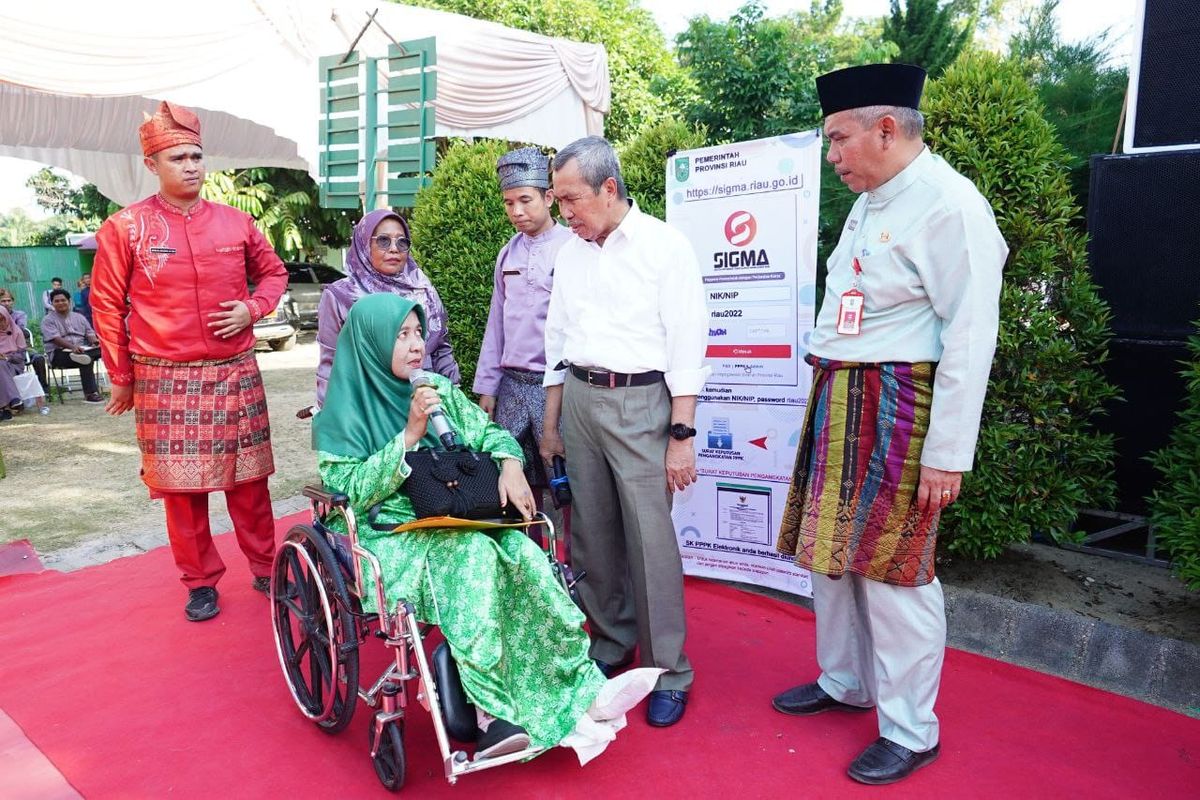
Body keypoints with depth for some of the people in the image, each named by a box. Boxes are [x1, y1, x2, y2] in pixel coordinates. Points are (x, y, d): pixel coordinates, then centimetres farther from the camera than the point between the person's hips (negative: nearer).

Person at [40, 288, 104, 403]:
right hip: (59, 354, -5)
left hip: (82, 350, 5)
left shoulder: (78, 317, 19)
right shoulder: (48, 320, 3)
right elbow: (55, 339, -13)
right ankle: (90, 393, -38)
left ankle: (84, 356, -46)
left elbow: (89, 333, 12)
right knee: (86, 361, -36)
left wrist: (94, 341, -15)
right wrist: (72, 347, -32)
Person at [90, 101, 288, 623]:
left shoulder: (235, 223, 5)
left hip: (236, 374, 2)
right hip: (165, 380, -2)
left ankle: (265, 568, 24)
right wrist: (121, 376, 4)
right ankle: (201, 582, 21)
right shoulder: (124, 228, -2)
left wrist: (253, 308, -1)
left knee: (248, 478, 9)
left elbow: (274, 272, 19)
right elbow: (106, 305, 3)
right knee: (181, 486, 5)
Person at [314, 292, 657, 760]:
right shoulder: (342, 414, 0)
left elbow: (489, 432, 12)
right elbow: (350, 492, -10)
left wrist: (510, 464, -11)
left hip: (460, 521, 4)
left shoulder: (440, 389, 13)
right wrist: (410, 435, -16)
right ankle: (496, 712, -31)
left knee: (521, 554, -27)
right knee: (473, 555, -34)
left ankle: (579, 690, -28)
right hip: (387, 536, -4)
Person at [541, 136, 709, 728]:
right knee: (591, 534, 10)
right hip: (579, 399, 6)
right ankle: (612, 643, 28)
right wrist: (550, 425, 17)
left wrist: (682, 436, -12)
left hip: (640, 401, -5)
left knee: (650, 539, -4)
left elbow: (686, 346, -8)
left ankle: (669, 672, 11)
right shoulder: (569, 255, 12)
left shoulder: (664, 246, -5)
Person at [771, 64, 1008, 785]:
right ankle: (844, 682, 36)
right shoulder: (867, 205, 14)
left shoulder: (949, 204, -12)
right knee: (830, 548, 15)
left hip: (900, 409, -8)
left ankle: (911, 732, 19)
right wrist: (831, 395, 15)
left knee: (892, 568, -1)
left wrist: (947, 453, -17)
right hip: (840, 401, 9)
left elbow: (971, 337, -16)